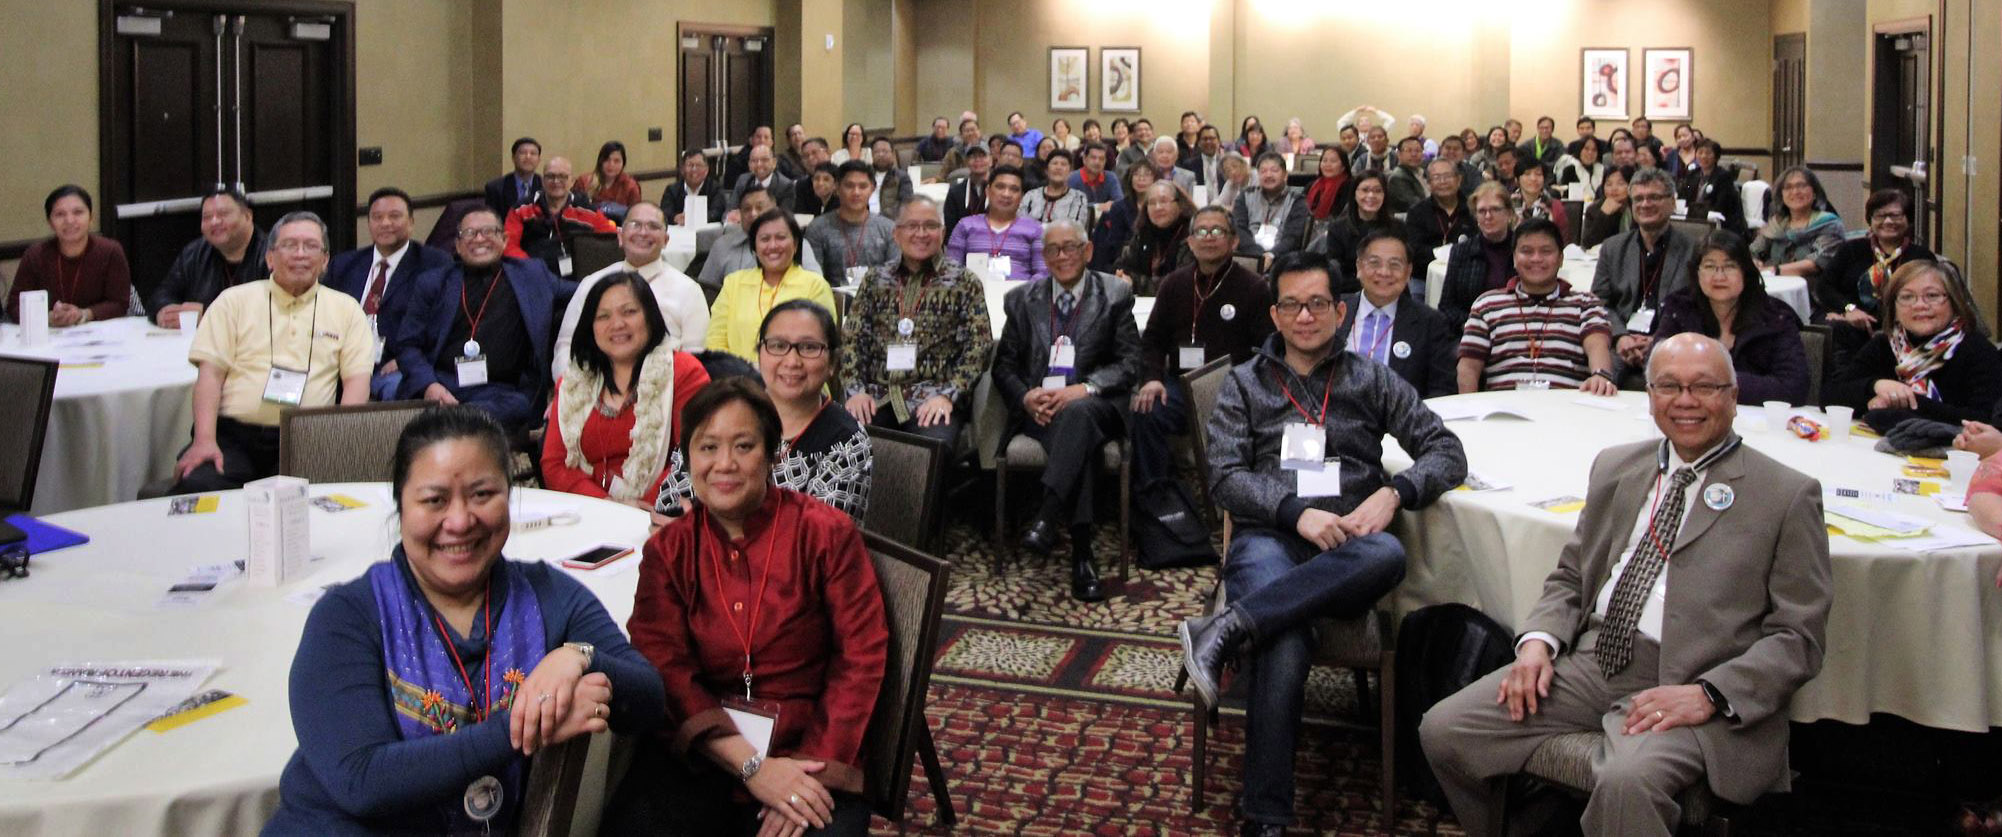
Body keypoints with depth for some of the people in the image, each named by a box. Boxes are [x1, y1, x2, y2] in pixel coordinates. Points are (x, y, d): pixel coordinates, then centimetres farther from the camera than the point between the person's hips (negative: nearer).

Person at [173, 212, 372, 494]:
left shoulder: (345, 309, 16)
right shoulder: (235, 300, 13)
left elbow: (357, 380, 8)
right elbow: (210, 372, 5)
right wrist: (205, 441, -10)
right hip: (233, 434, 0)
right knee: (197, 486, -31)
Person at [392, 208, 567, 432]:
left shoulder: (531, 275, 22)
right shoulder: (432, 283, 20)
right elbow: (406, 344, 13)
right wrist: (429, 385, -6)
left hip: (500, 392, 0)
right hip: (438, 386, 0)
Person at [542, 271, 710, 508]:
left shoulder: (684, 372, 7)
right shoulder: (571, 384, 19)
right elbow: (553, 466, 10)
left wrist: (644, 507, -17)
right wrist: (607, 503, -10)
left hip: (657, 520, -4)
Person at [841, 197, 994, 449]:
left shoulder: (964, 281, 10)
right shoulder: (875, 278, 18)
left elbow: (979, 346, 2)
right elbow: (851, 338, 13)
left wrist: (948, 395, -11)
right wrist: (855, 389, -4)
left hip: (931, 398, -2)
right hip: (875, 395, 2)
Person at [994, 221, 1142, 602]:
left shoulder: (1115, 295, 10)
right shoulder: (1022, 299, 18)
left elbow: (1129, 363, 2)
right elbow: (1004, 365, 14)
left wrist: (1083, 389, -15)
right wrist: (1026, 397, -8)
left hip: (1095, 406, -1)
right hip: (1039, 409, 1)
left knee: (1078, 413, -39)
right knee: (1079, 443, -34)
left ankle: (1047, 515, -50)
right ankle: (1081, 553, -42)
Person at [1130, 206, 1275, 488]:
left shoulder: (1253, 288, 5)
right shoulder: (1174, 284, 17)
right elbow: (1153, 339, 19)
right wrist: (1151, 378, -1)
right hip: (1180, 384, 3)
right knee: (1145, 414, -27)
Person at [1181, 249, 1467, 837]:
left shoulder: (1371, 381, 20)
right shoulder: (1244, 385, 18)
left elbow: (1447, 452, 13)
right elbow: (1225, 478, 5)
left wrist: (1393, 492, -8)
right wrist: (1299, 512, -13)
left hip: (1348, 548, 1)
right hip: (1267, 540, -1)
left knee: (1388, 555, -39)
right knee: (1285, 647, -35)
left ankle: (1229, 628, -41)